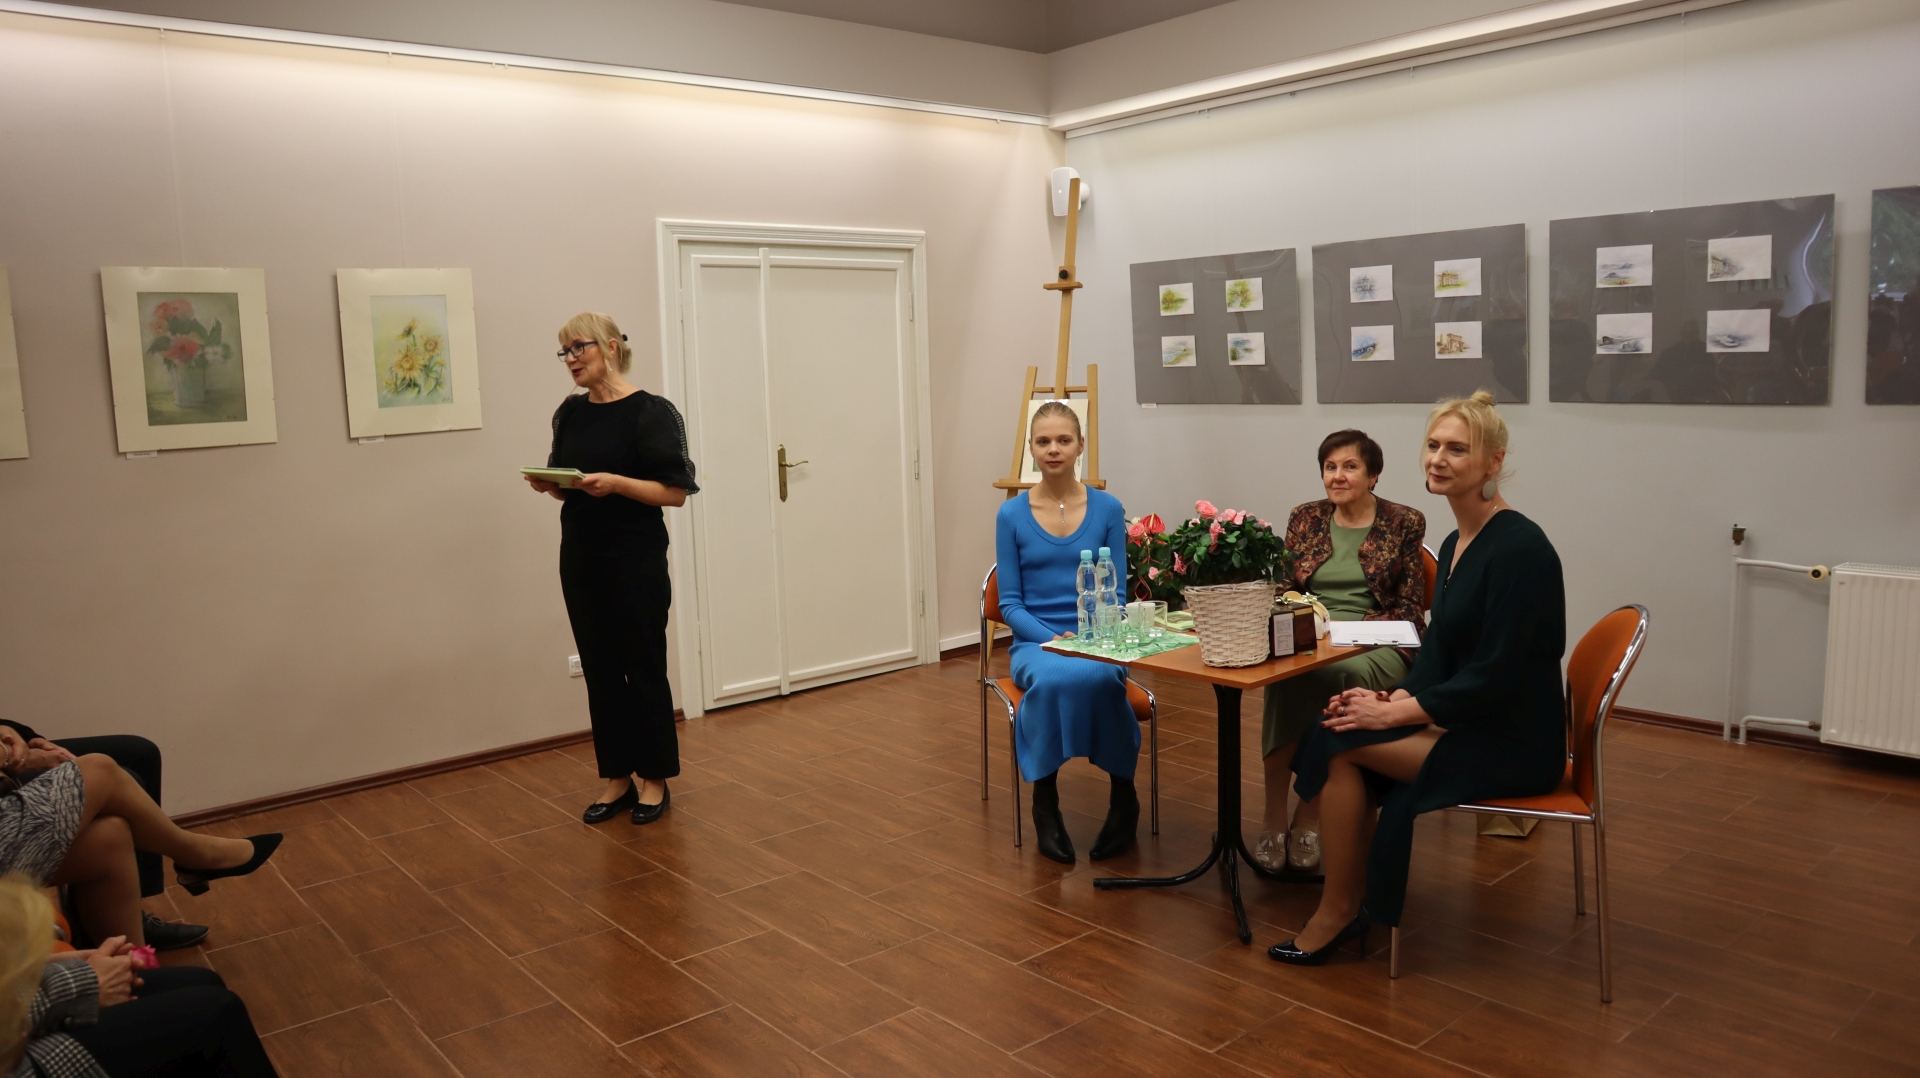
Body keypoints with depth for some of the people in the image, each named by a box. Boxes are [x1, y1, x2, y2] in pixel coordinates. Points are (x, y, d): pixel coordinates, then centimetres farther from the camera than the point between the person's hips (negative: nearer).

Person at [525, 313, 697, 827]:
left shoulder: (651, 412, -10)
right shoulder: (569, 413, 8)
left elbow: (675, 492, -12)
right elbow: (568, 488, 16)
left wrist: (616, 483, -24)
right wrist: (548, 484, -6)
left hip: (637, 561, -6)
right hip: (581, 559, 6)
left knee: (644, 669, 3)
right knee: (600, 671, 10)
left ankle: (654, 779, 17)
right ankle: (618, 778, 22)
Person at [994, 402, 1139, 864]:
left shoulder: (1108, 509, 2)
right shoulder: (1012, 514, 1)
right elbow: (1010, 603, 1)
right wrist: (1052, 639, -17)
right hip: (1035, 642, 0)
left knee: (1096, 677, -36)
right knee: (1052, 679, -37)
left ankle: (1123, 791, -11)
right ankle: (1045, 800, -15)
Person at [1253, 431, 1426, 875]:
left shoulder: (1404, 523, 6)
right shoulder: (1305, 519, 14)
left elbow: (1409, 606, 1)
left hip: (1376, 643, -2)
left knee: (1347, 674, -38)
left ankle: (1310, 821, -27)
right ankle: (1274, 819, -29)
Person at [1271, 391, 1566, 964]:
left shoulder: (1518, 547, -19)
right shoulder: (1455, 544, 8)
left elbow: (1492, 675, -22)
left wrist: (1394, 712, -18)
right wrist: (1395, 699, -7)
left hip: (1512, 744, -8)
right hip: (1468, 724, 8)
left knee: (1339, 743, -17)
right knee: (1335, 735, -9)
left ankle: (1340, 911, 0)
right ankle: (1350, 904, 1)